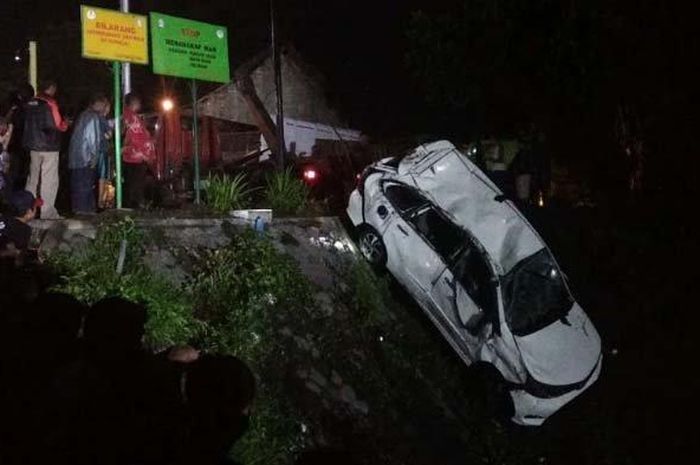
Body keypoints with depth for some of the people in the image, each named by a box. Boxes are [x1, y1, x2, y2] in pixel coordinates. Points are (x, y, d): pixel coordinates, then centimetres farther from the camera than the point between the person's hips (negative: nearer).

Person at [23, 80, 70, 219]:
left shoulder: (30, 103, 8)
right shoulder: (50, 104, -12)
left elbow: (27, 124, 12)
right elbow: (59, 125, -12)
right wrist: (66, 122, 8)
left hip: (33, 146, 7)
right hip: (49, 147, -7)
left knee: (33, 179, 14)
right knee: (49, 181, -2)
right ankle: (47, 212, -3)